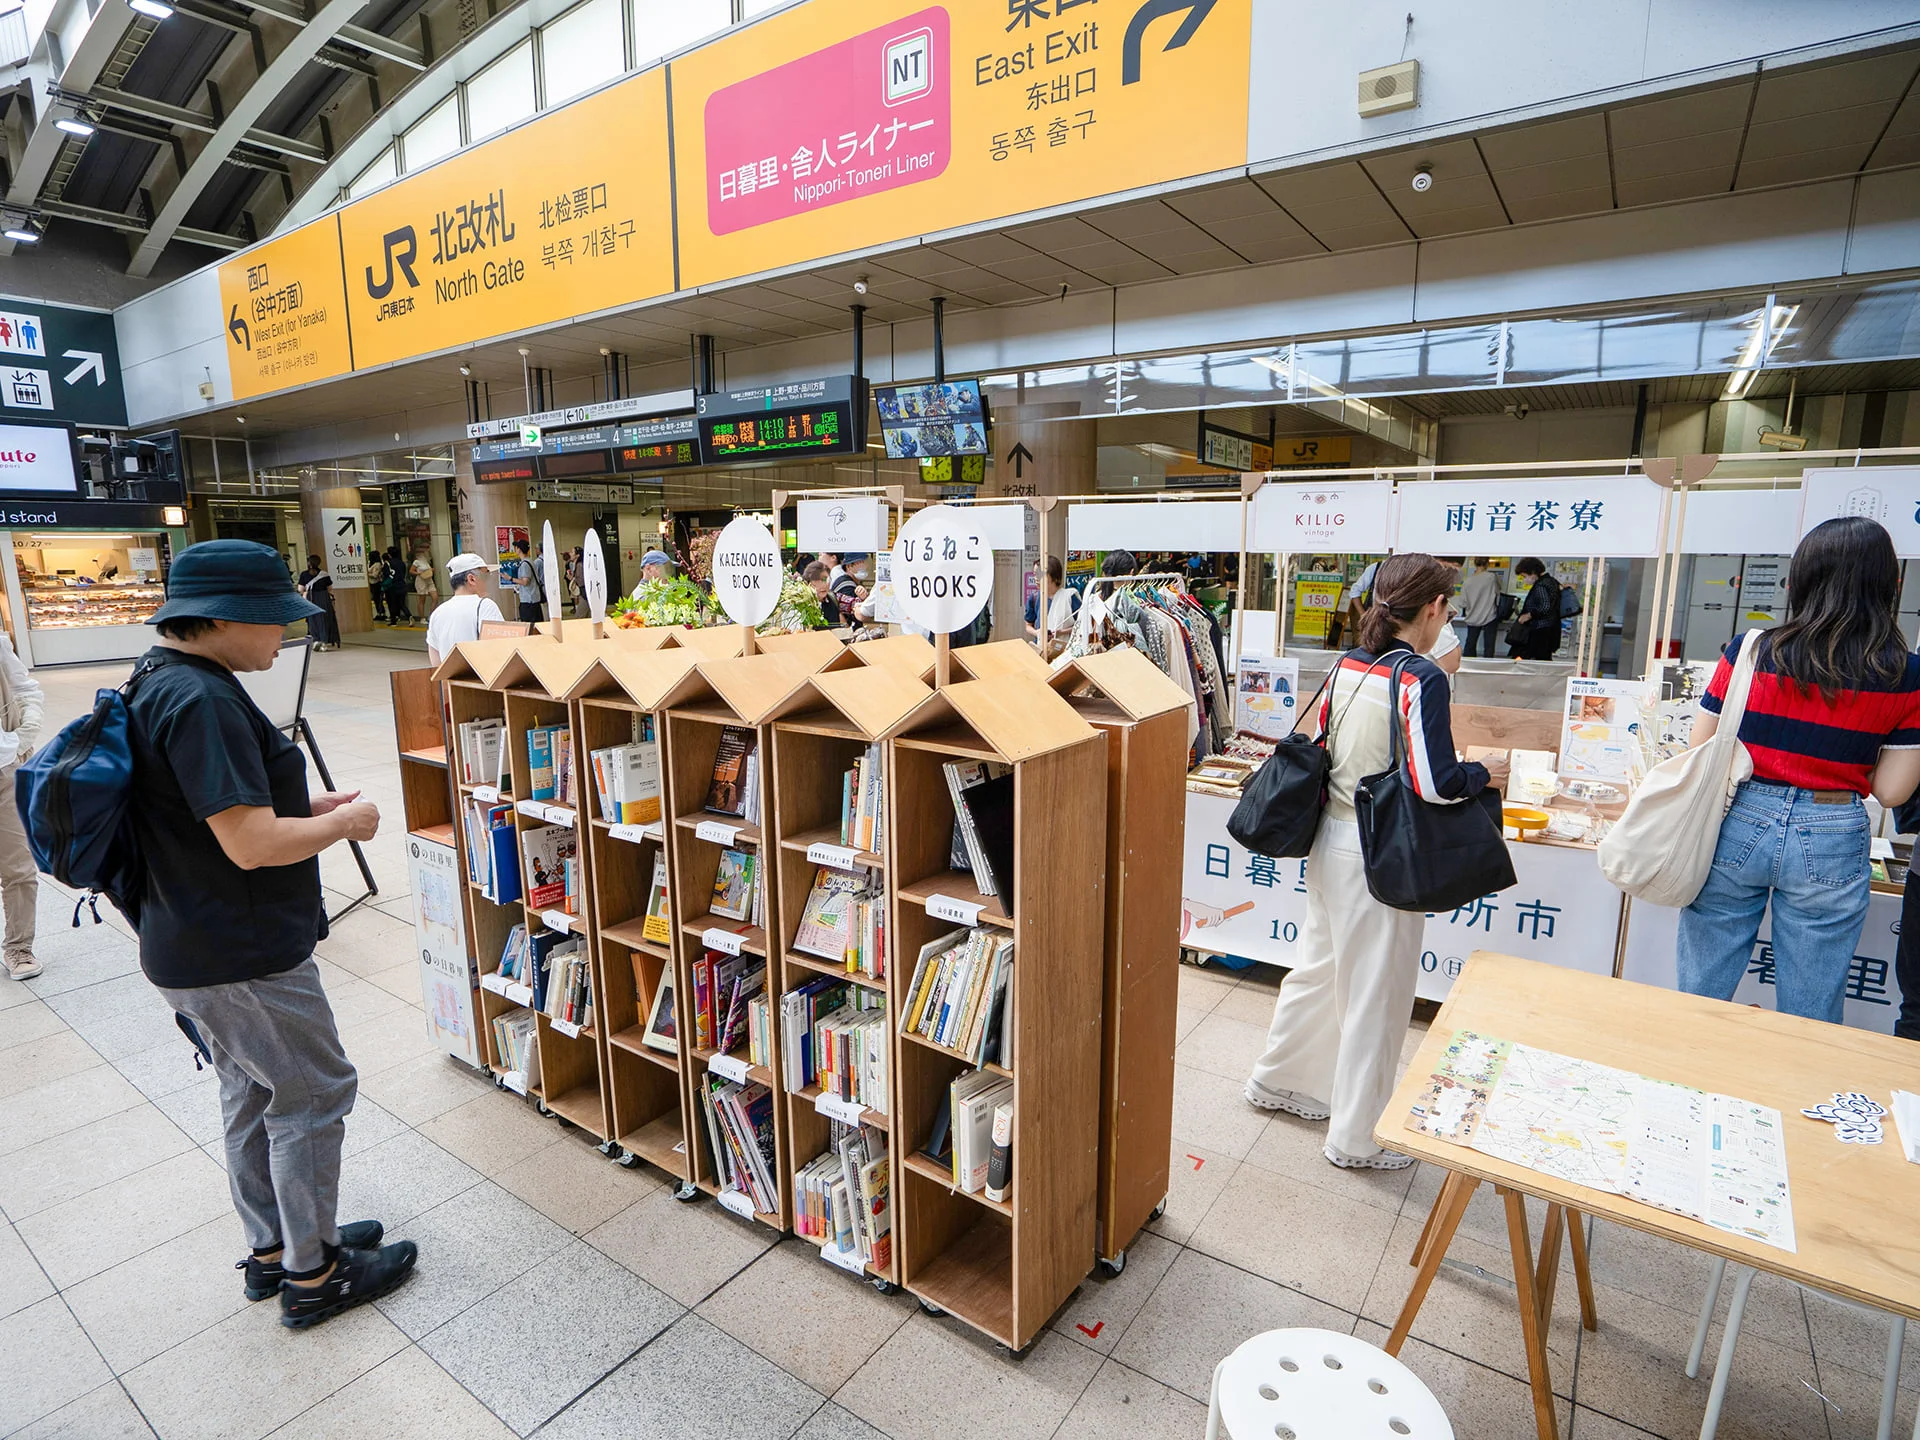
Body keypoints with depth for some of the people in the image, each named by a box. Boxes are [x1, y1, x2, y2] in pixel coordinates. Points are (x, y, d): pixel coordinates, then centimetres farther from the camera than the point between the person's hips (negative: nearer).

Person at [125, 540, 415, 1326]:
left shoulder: (161, 680, 8)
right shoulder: (200, 701, -26)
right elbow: (252, 843, -30)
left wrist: (308, 804, 7)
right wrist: (346, 822, -13)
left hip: (194, 944, 10)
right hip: (241, 958, -10)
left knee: (253, 1093, 21)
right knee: (313, 1092, 5)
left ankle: (272, 1247, 38)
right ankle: (312, 1274, 22)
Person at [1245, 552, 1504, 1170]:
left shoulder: (1347, 665, 4)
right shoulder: (1422, 679, -18)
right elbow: (1434, 783, -21)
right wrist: (1486, 773, -3)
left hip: (1332, 838, 8)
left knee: (1320, 966, 23)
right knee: (1377, 993, 8)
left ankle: (1277, 1079, 40)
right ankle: (1356, 1136, 24)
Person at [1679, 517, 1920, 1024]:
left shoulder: (1748, 653, -7)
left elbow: (1700, 753, -3)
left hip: (1737, 825, 0)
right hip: (1831, 844, 1)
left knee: (1701, 996, 12)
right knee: (1810, 1018, 15)